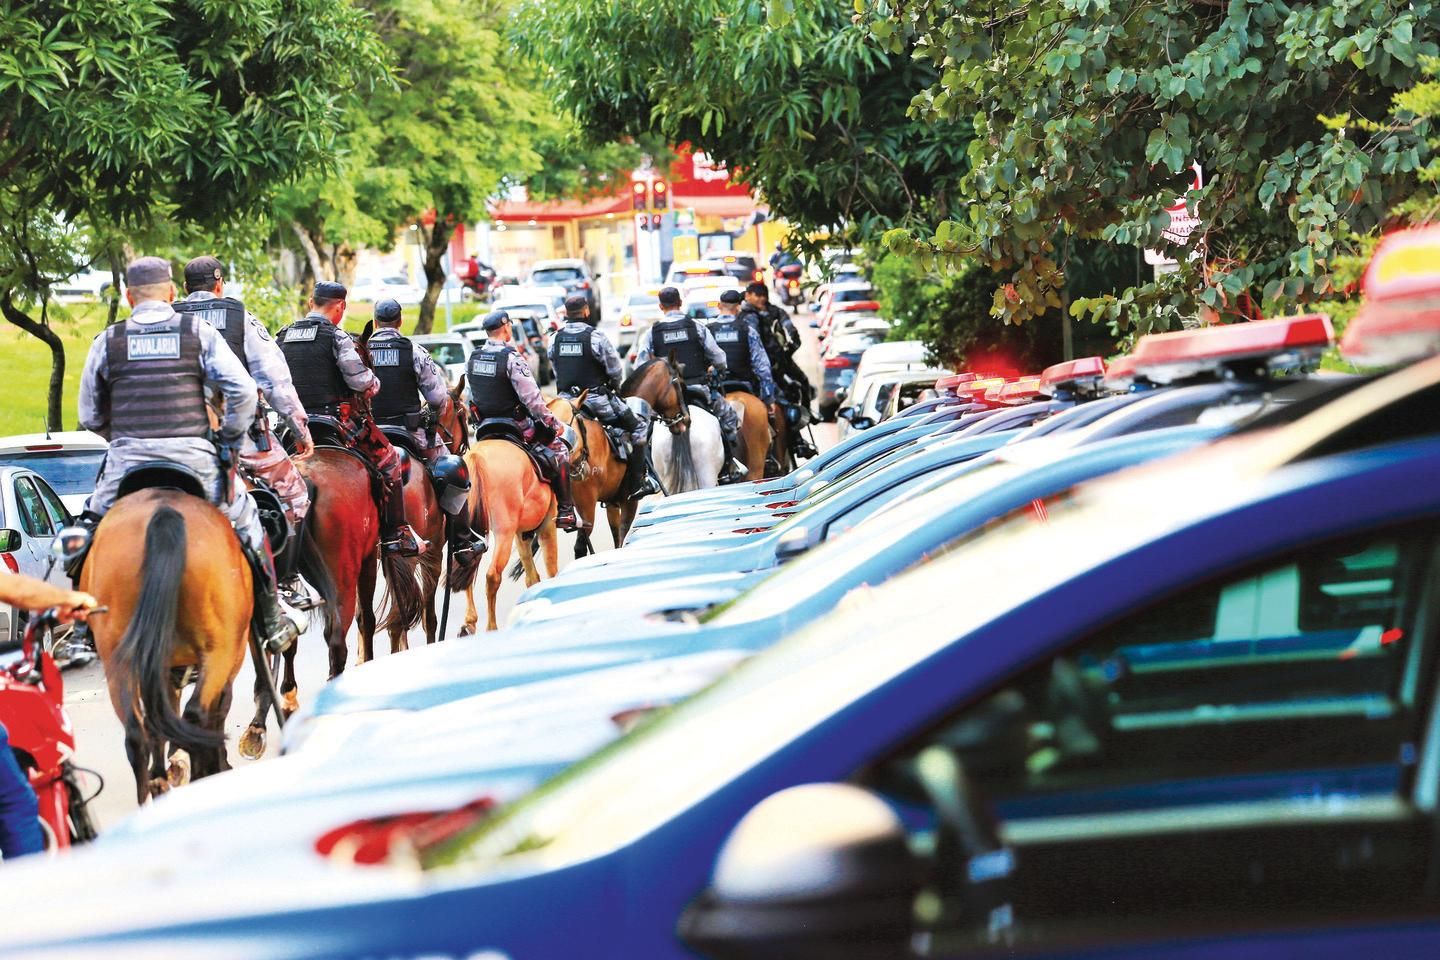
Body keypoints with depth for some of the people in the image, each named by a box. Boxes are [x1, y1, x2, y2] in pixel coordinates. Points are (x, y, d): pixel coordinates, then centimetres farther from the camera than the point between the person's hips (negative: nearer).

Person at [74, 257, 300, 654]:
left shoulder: (108, 341, 7)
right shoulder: (199, 333, 4)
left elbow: (91, 417, 11)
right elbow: (243, 391, -3)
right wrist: (230, 442, 10)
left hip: (127, 460, 0)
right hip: (194, 458, 0)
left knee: (89, 531, 22)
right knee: (246, 523, 19)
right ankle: (272, 623, 22)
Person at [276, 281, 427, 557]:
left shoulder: (283, 338, 8)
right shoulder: (336, 336, -10)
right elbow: (361, 380, -17)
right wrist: (374, 384, 5)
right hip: (338, 418, -6)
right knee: (389, 461, 8)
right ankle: (394, 534, 4)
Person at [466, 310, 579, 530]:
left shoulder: (472, 358, 4)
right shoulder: (511, 358, -18)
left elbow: (472, 396, 12)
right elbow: (532, 399, -19)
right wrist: (554, 423, -10)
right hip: (516, 426, -6)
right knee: (559, 450, 7)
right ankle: (565, 511, 3)